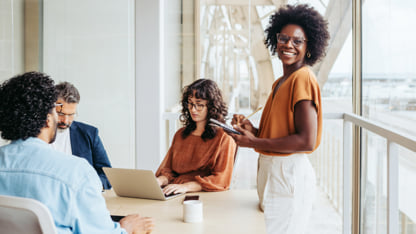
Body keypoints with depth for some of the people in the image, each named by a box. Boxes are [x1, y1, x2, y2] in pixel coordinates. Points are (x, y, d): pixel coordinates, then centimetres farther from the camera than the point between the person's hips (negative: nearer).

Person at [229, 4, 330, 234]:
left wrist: (254, 142, -17)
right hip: (271, 170, 9)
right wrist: (252, 130, 3)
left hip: (289, 173, -9)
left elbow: (306, 141, -21)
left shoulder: (303, 79, -14)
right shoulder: (280, 83, 15)